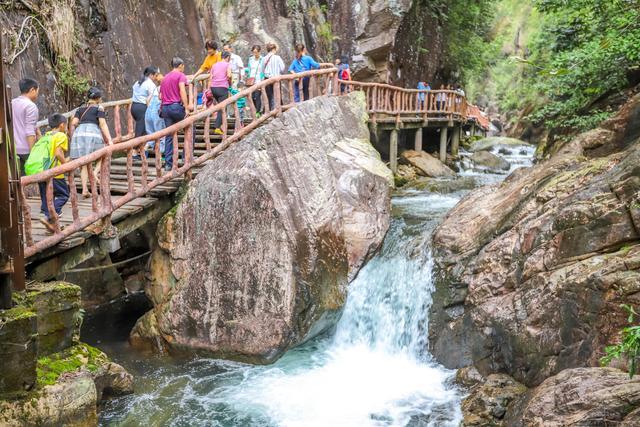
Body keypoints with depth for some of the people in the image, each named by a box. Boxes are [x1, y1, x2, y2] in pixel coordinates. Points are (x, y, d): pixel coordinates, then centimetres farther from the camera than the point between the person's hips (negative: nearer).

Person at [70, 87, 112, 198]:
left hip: (79, 133, 4)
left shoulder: (81, 108, 22)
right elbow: (103, 124, -2)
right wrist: (109, 140, -6)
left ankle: (84, 189, 1)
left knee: (84, 164, 8)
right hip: (92, 133, -4)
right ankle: (95, 173, -13)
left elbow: (73, 123, 11)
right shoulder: (99, 107, 9)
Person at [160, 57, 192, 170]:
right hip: (176, 106, -7)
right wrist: (186, 107, -18)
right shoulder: (180, 75, 0)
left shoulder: (165, 78, 21)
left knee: (169, 136, 6)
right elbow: (182, 91, -15)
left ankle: (168, 163, 3)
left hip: (165, 108, 7)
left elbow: (160, 96, 18)